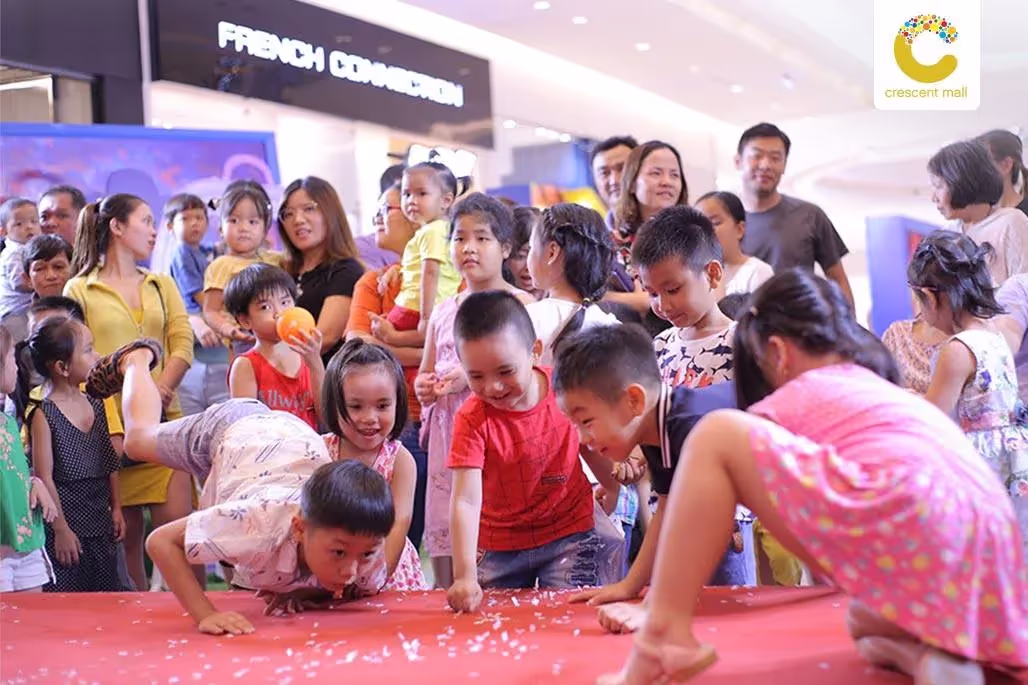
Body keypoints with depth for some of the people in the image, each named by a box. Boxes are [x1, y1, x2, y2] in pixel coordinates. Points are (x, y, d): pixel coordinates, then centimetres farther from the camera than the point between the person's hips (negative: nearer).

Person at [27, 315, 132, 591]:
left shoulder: (96, 405, 6)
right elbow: (44, 477, -14)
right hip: (68, 524, -6)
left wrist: (116, 509, 12)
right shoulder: (44, 415, -14)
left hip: (101, 524, 7)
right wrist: (60, 529, -12)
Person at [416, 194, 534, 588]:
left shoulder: (518, 304, -2)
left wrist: (472, 377, -18)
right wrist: (423, 386, 4)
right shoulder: (443, 312, 17)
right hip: (447, 434, 6)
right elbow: (425, 372, 26)